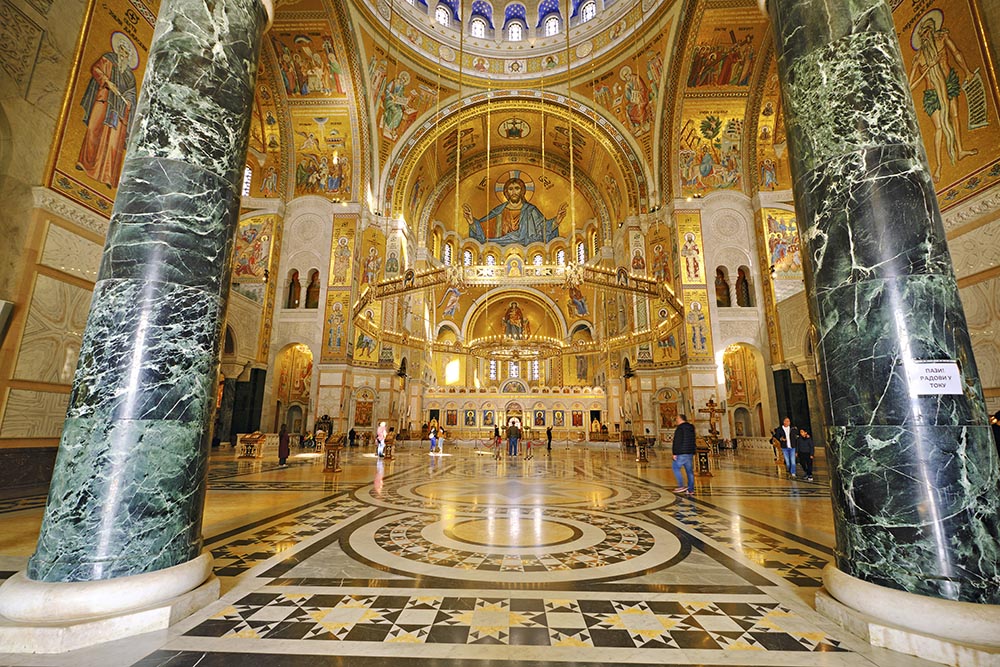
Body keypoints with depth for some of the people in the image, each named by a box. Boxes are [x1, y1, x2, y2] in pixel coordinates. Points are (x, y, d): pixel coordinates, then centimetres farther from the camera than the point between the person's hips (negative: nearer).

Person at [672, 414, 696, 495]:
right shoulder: (691, 428, 14)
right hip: (690, 453, 8)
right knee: (689, 471, 9)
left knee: (676, 468, 2)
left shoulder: (680, 429, -13)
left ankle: (681, 486, -5)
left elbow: (677, 442, -18)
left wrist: (674, 453, -15)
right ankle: (690, 490, 12)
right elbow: (694, 441, 20)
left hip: (681, 453, -8)